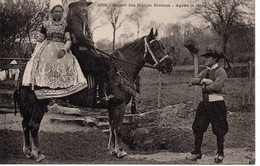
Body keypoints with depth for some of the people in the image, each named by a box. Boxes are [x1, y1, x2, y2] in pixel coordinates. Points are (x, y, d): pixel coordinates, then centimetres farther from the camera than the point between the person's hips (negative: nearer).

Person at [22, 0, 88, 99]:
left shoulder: (65, 25, 12)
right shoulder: (46, 25, 11)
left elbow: (68, 41, 6)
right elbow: (39, 41, 13)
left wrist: (63, 50, -13)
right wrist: (35, 54, 4)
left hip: (61, 50, 1)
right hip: (47, 50, -1)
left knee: (68, 64, -23)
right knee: (45, 63, -26)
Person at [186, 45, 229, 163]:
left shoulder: (221, 71, -7)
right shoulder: (205, 71, 14)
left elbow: (217, 86, -21)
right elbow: (193, 81, 3)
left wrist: (204, 87, -8)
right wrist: (204, 80, -13)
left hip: (217, 104, -7)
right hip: (204, 103, 7)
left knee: (219, 130, 2)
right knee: (198, 128, 6)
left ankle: (220, 153, 16)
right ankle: (197, 152, 17)